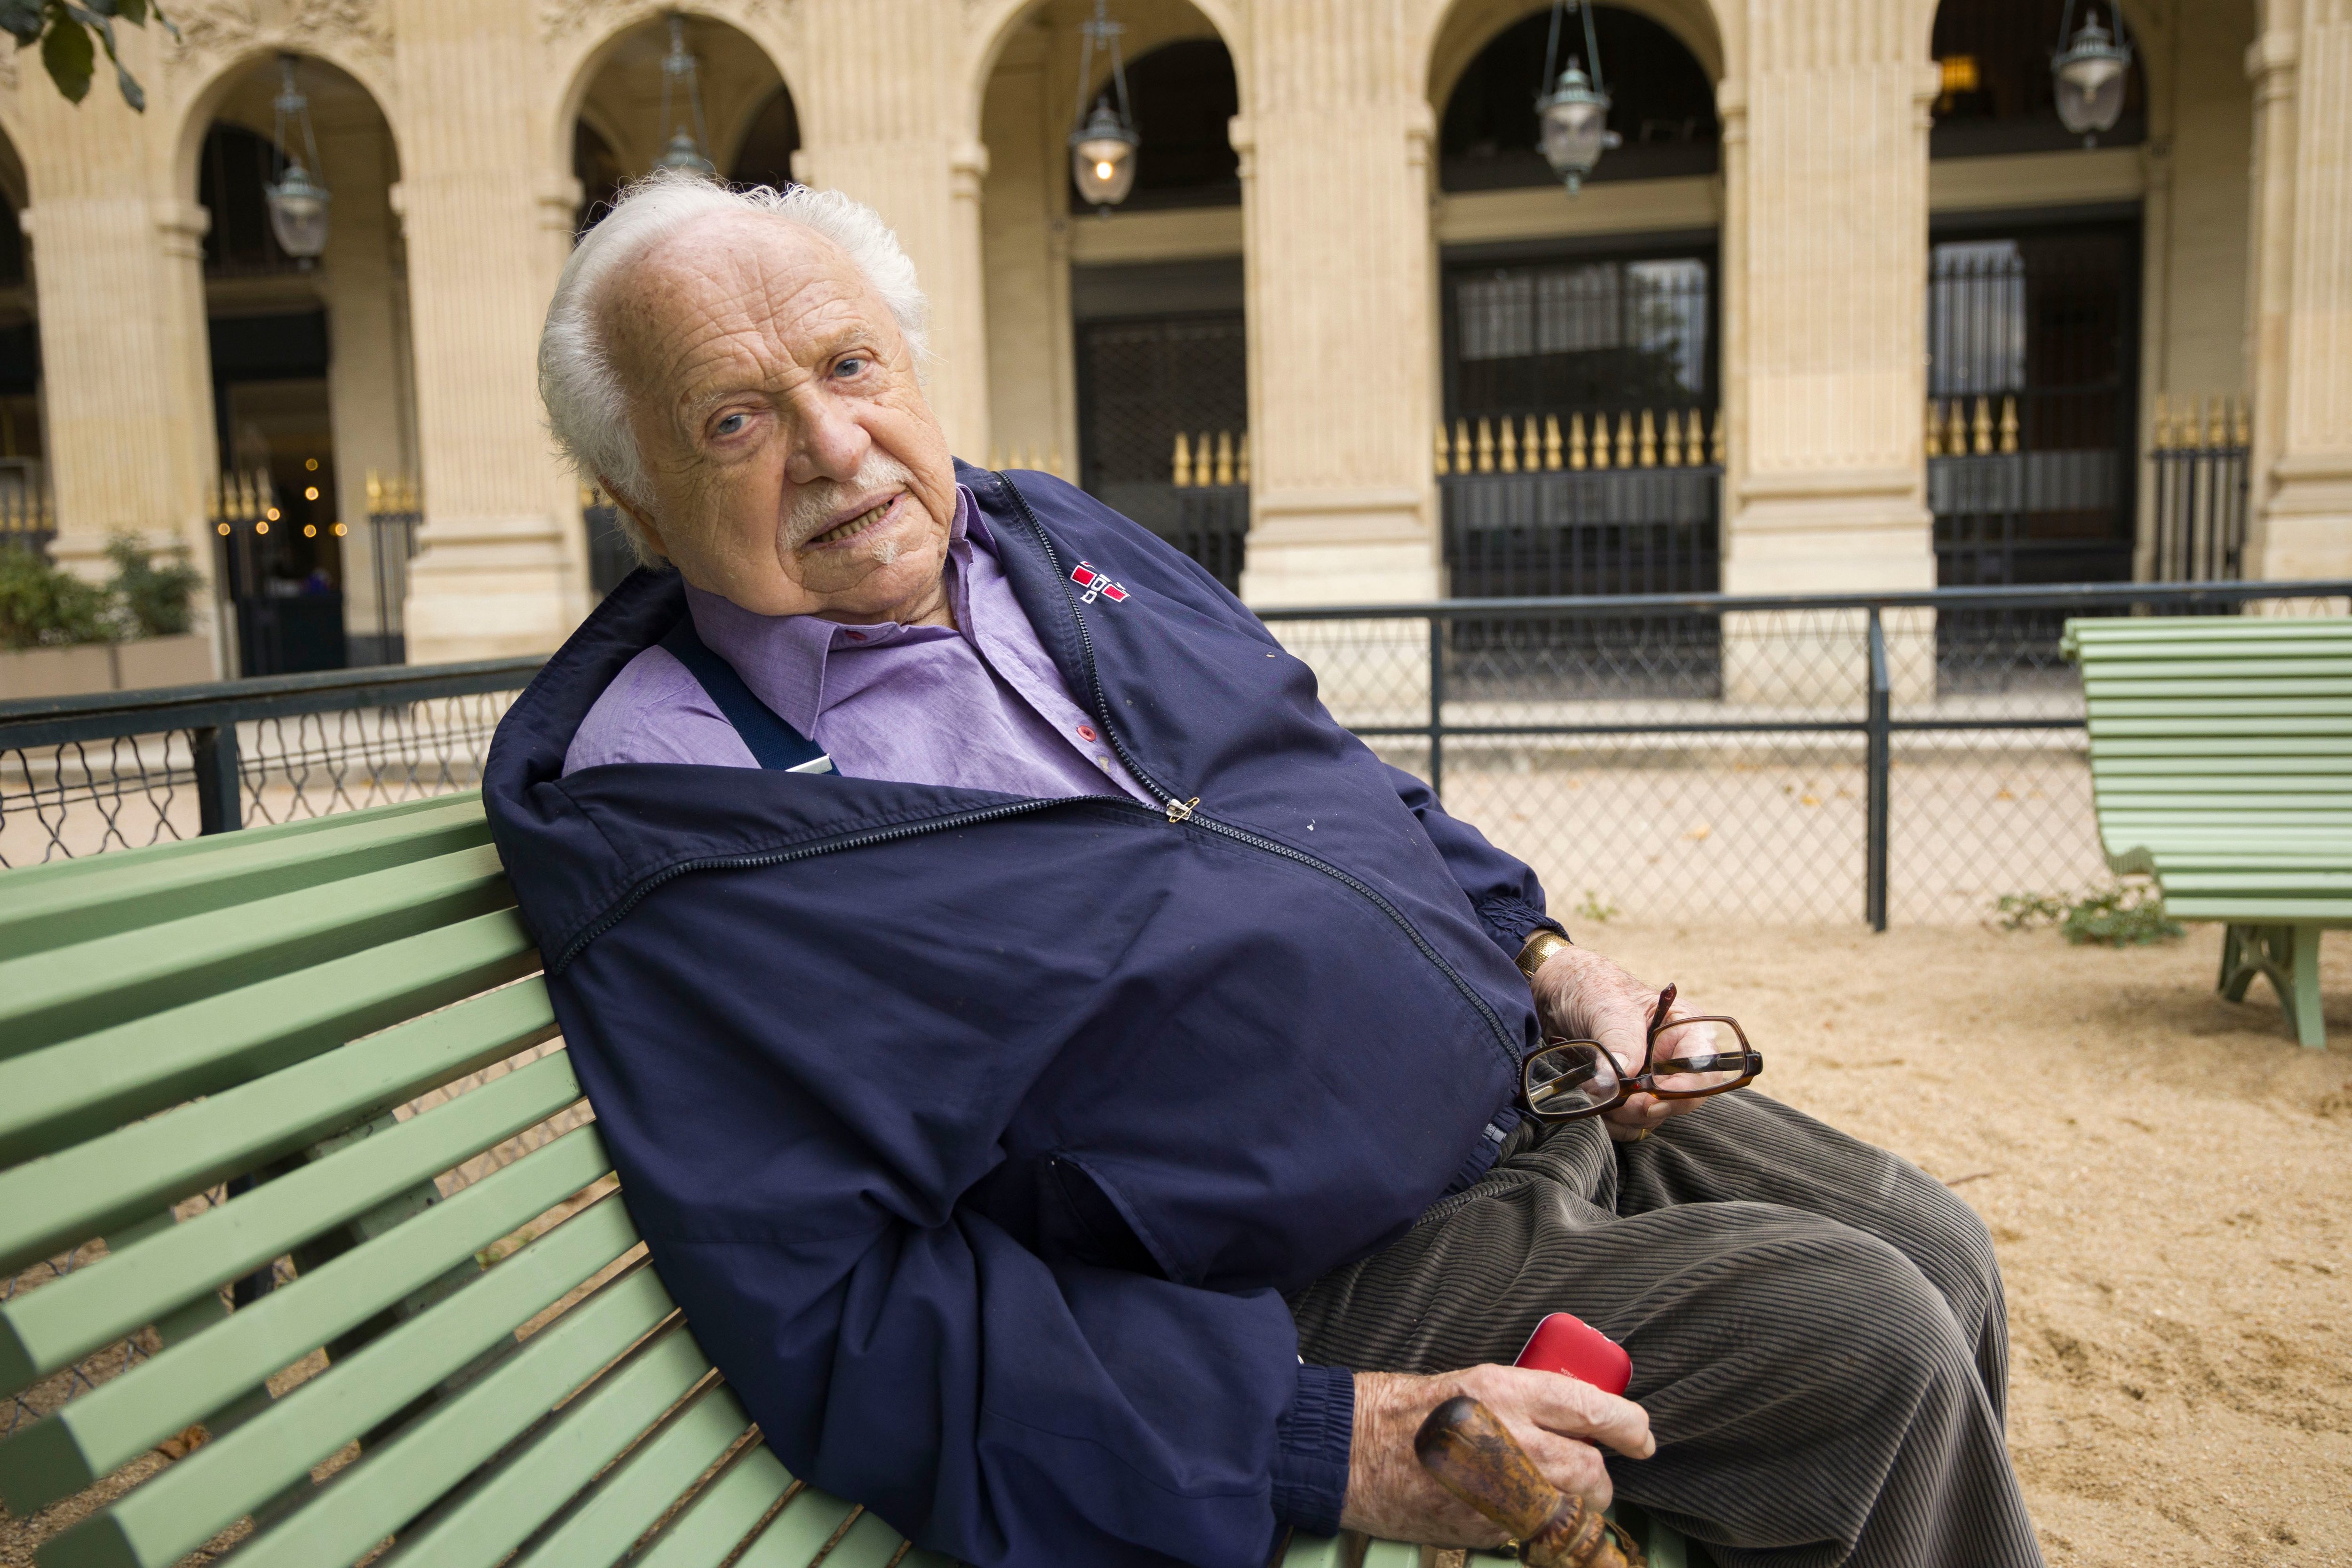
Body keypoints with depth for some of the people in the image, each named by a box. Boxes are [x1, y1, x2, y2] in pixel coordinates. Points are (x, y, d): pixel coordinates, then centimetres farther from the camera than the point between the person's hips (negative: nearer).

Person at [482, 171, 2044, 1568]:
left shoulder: (1051, 532, 7)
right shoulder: (653, 808, -16)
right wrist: (1320, 1443, -25)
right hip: (1329, 1282, -7)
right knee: (1864, 1350, -14)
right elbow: (841, 1321, -21)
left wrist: (1538, 946, 6)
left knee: (1935, 1253, 10)